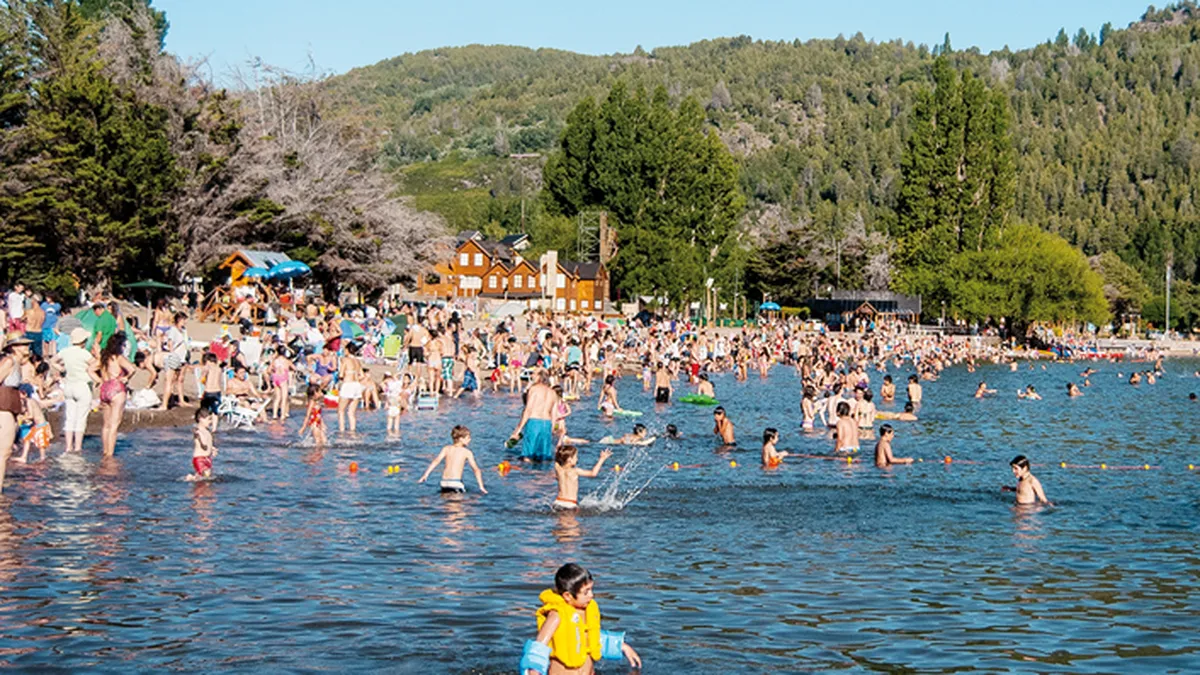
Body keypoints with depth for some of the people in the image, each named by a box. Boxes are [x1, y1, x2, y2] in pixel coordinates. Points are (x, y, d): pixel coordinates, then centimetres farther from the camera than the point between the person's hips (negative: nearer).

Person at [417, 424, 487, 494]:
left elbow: (436, 461, 0)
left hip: (444, 483, 5)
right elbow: (476, 470, 2)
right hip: (456, 483, -5)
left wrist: (425, 475, -4)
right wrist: (481, 487, 4)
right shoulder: (467, 452, 3)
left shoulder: (446, 449, 12)